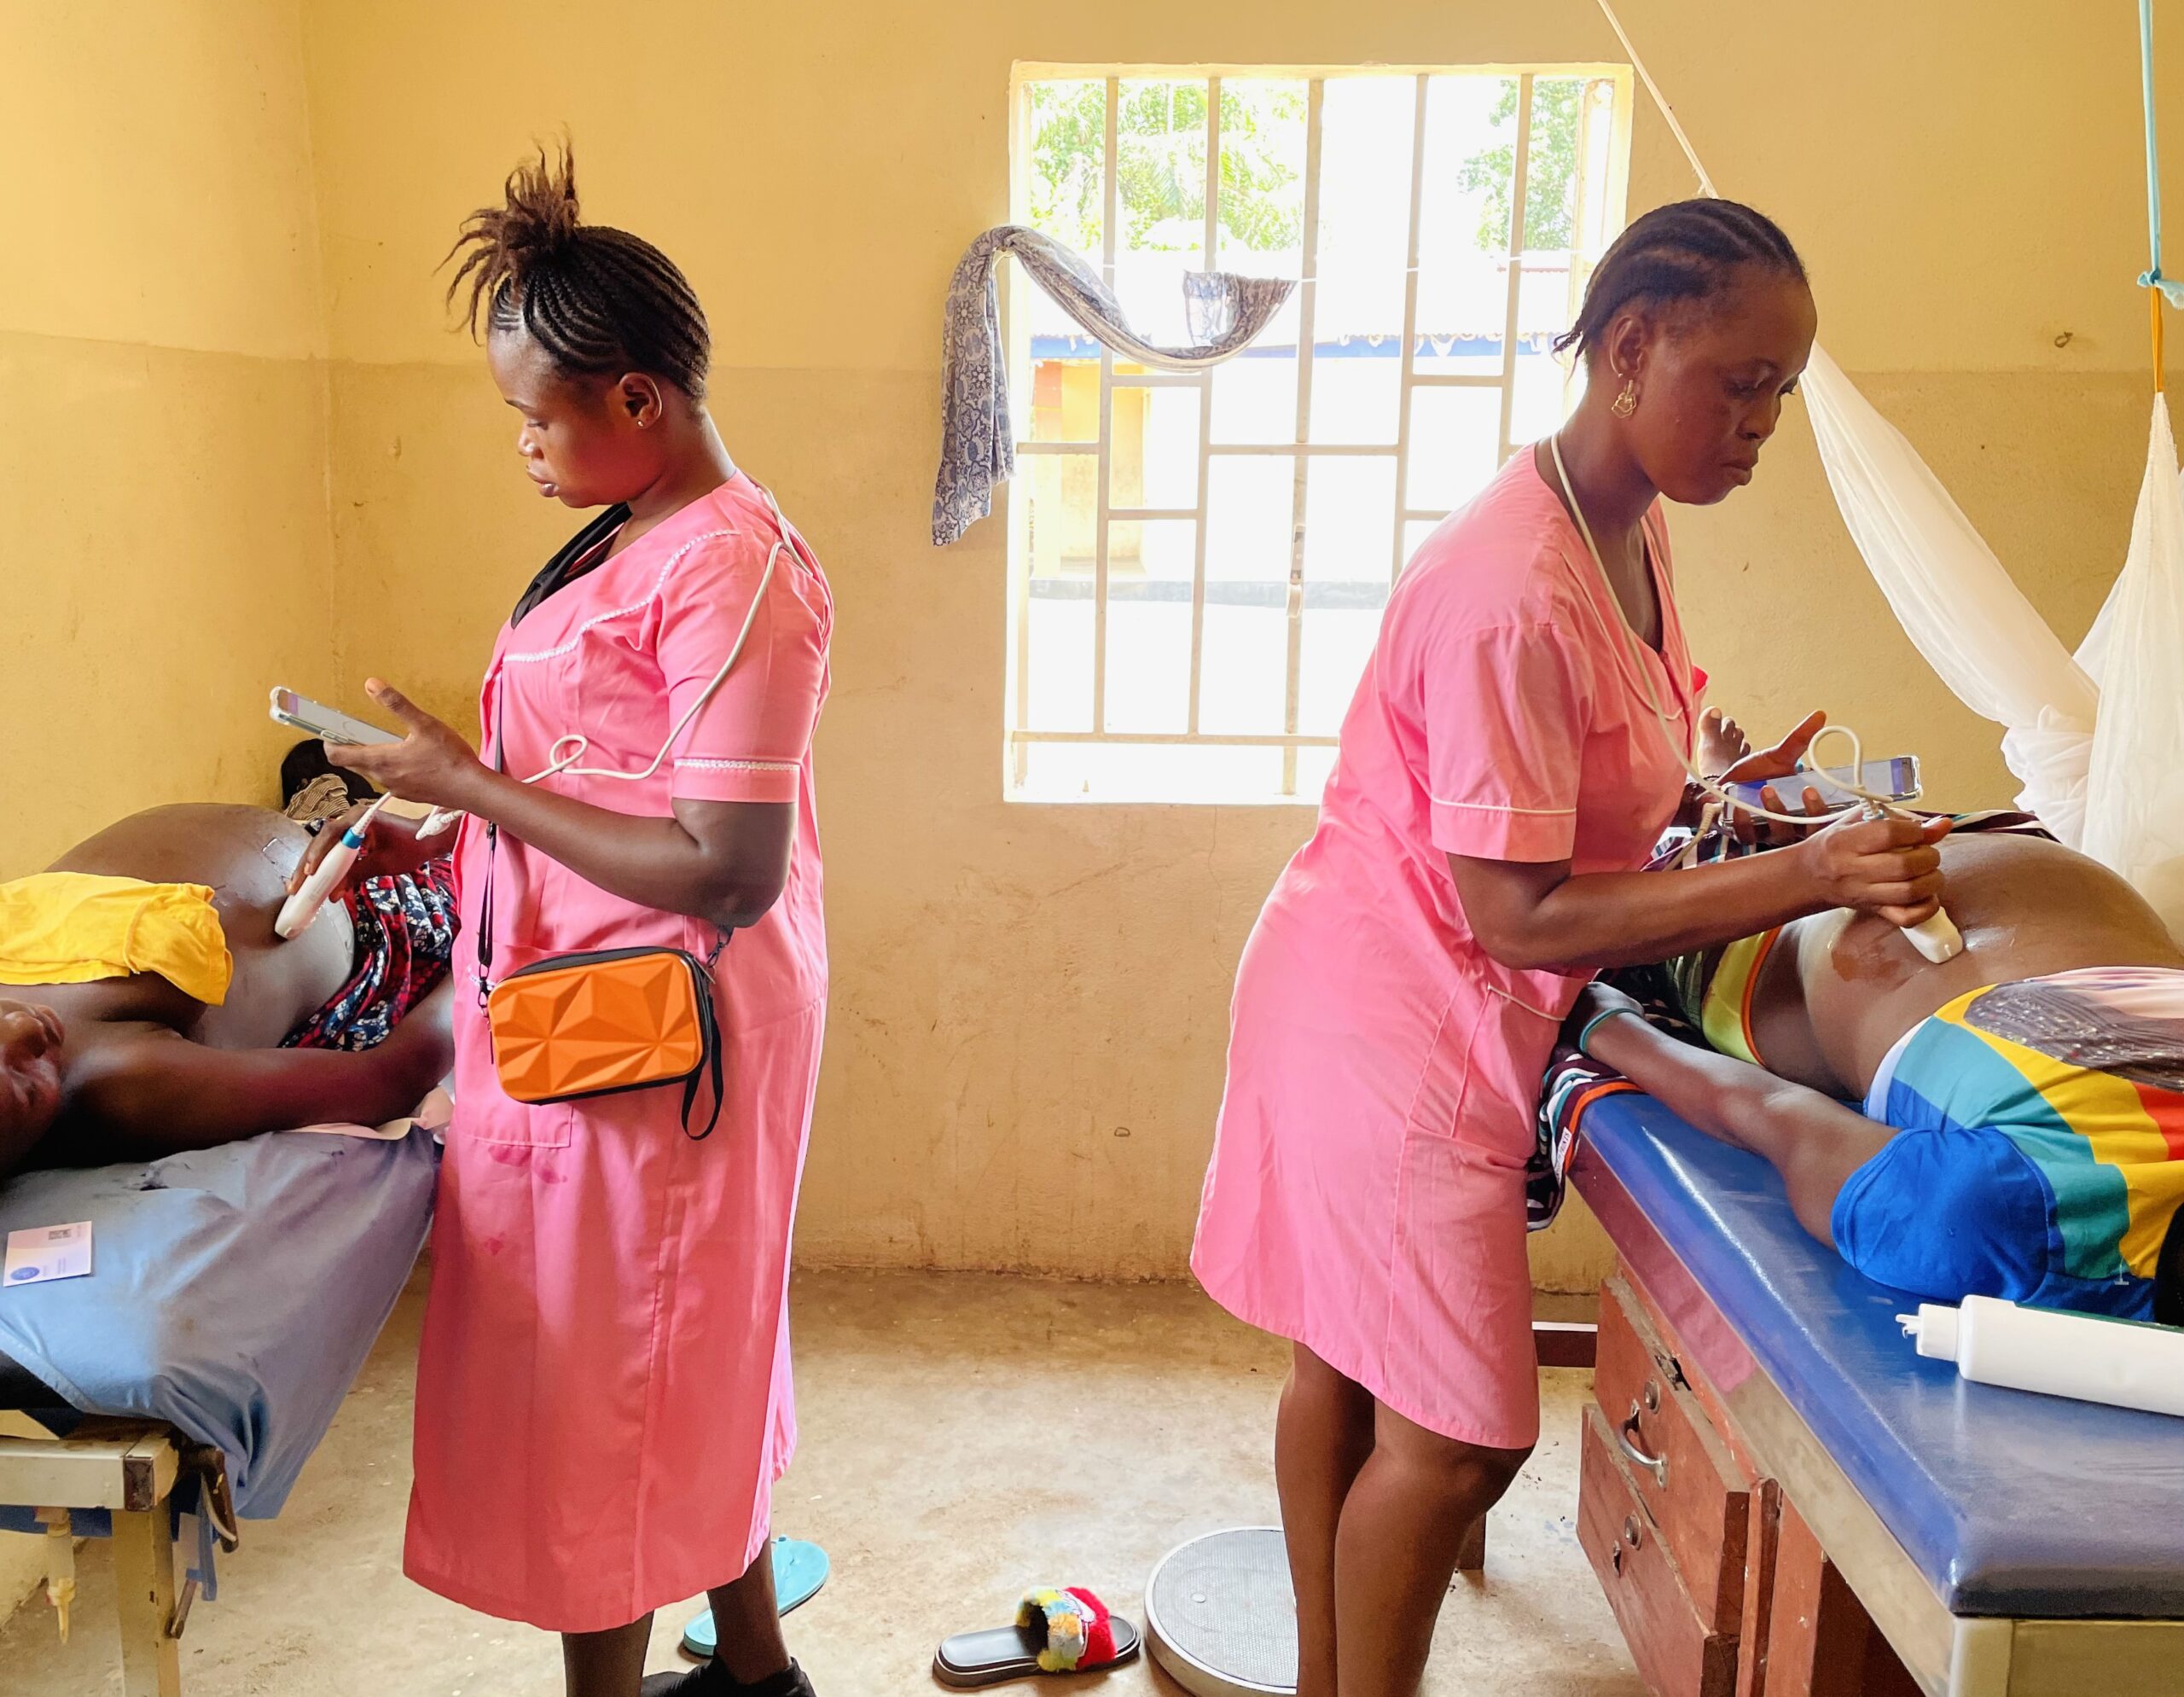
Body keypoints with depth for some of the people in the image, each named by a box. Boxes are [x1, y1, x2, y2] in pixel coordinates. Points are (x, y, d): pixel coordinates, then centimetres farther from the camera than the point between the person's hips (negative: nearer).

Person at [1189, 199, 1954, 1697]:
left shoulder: (1632, 532, 4)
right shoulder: (1513, 591, -26)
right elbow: (1517, 912, -25)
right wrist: (1805, 878, -27)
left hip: (1410, 1014, 9)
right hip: (1394, 1026, -9)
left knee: (1347, 1368, 19)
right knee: (1459, 1434, 0)